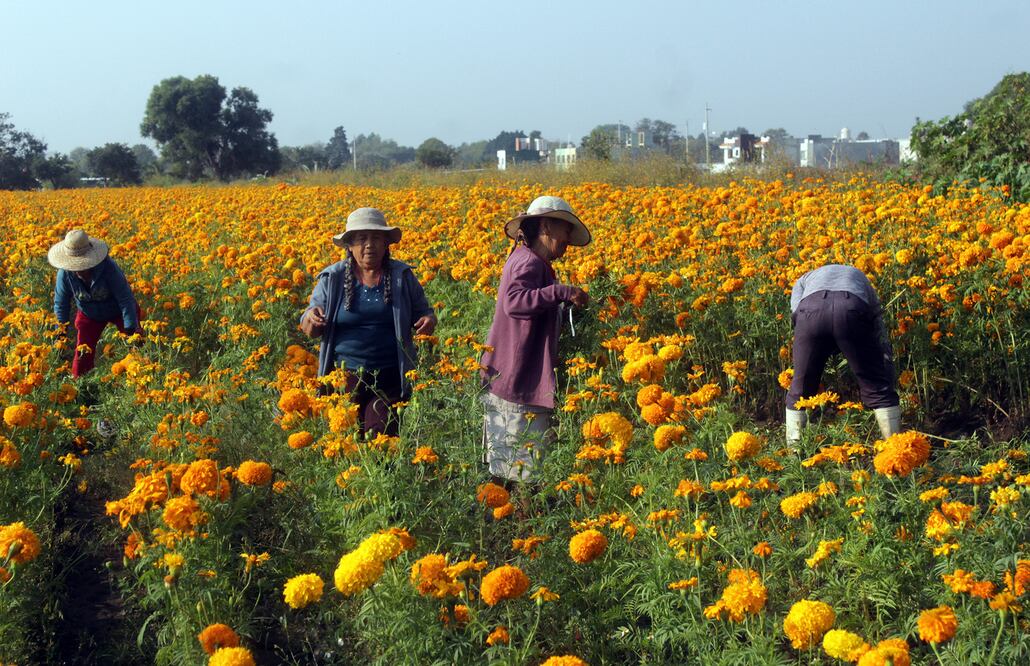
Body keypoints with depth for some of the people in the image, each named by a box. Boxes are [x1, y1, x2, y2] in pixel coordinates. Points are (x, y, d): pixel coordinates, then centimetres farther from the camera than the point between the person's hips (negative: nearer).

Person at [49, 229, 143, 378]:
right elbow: (61, 303, -10)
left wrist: (131, 326, -28)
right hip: (89, 315, 2)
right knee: (83, 353, -3)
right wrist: (62, 330, -7)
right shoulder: (65, 273, -27)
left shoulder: (108, 267, -37)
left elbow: (125, 297, -29)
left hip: (117, 310, -2)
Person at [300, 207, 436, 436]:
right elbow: (310, 331, 9)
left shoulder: (402, 276, 5)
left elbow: (422, 312, 16)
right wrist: (312, 317, -14)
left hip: (391, 377, 0)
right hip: (346, 374, 0)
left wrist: (429, 320, -8)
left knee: (382, 434, -10)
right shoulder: (332, 278, 4)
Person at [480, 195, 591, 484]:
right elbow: (514, 302, -33)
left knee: (505, 467, 13)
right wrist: (562, 292, -35)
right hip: (521, 384, -11)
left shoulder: (523, 258, 17)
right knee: (526, 469, -6)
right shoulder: (529, 262, -15)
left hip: (505, 382, 11)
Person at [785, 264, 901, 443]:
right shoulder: (862, 281, 44)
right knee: (878, 390, 14)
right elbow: (883, 343, 34)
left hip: (810, 309, 0)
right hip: (853, 311, 0)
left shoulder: (805, 279, 44)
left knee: (799, 393, 16)